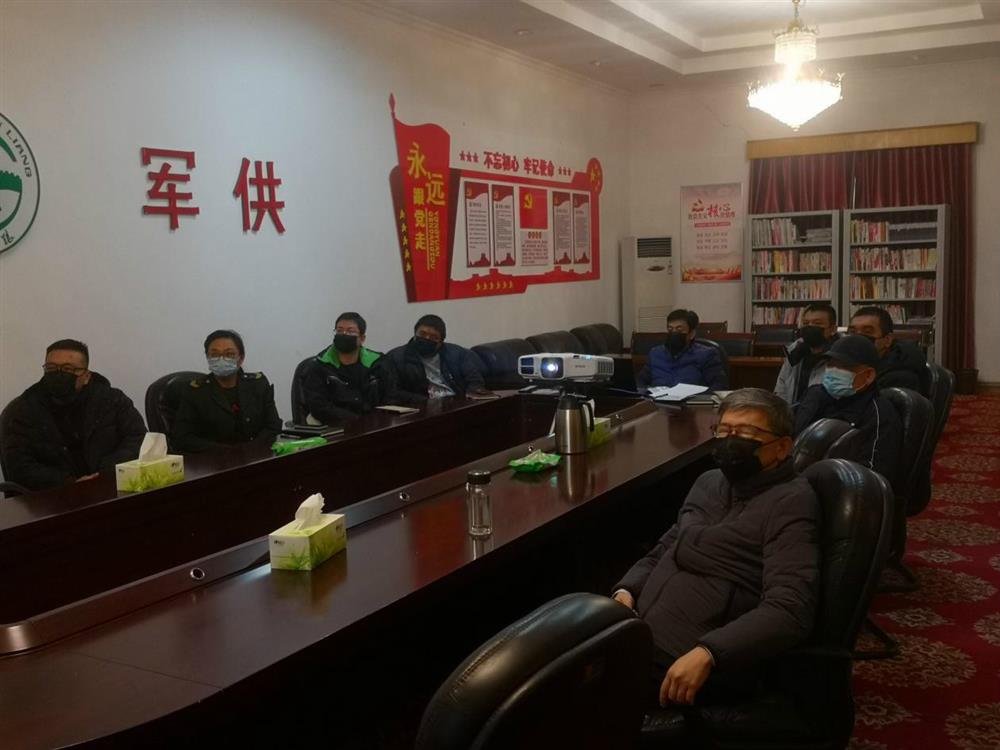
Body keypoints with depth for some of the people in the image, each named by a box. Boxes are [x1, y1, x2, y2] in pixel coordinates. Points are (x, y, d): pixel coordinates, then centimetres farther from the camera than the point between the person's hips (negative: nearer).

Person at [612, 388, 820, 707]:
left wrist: (707, 654, -29)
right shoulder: (709, 482, 17)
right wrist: (626, 591, 3)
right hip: (638, 633, 7)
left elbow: (789, 609, -18)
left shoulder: (790, 502, -6)